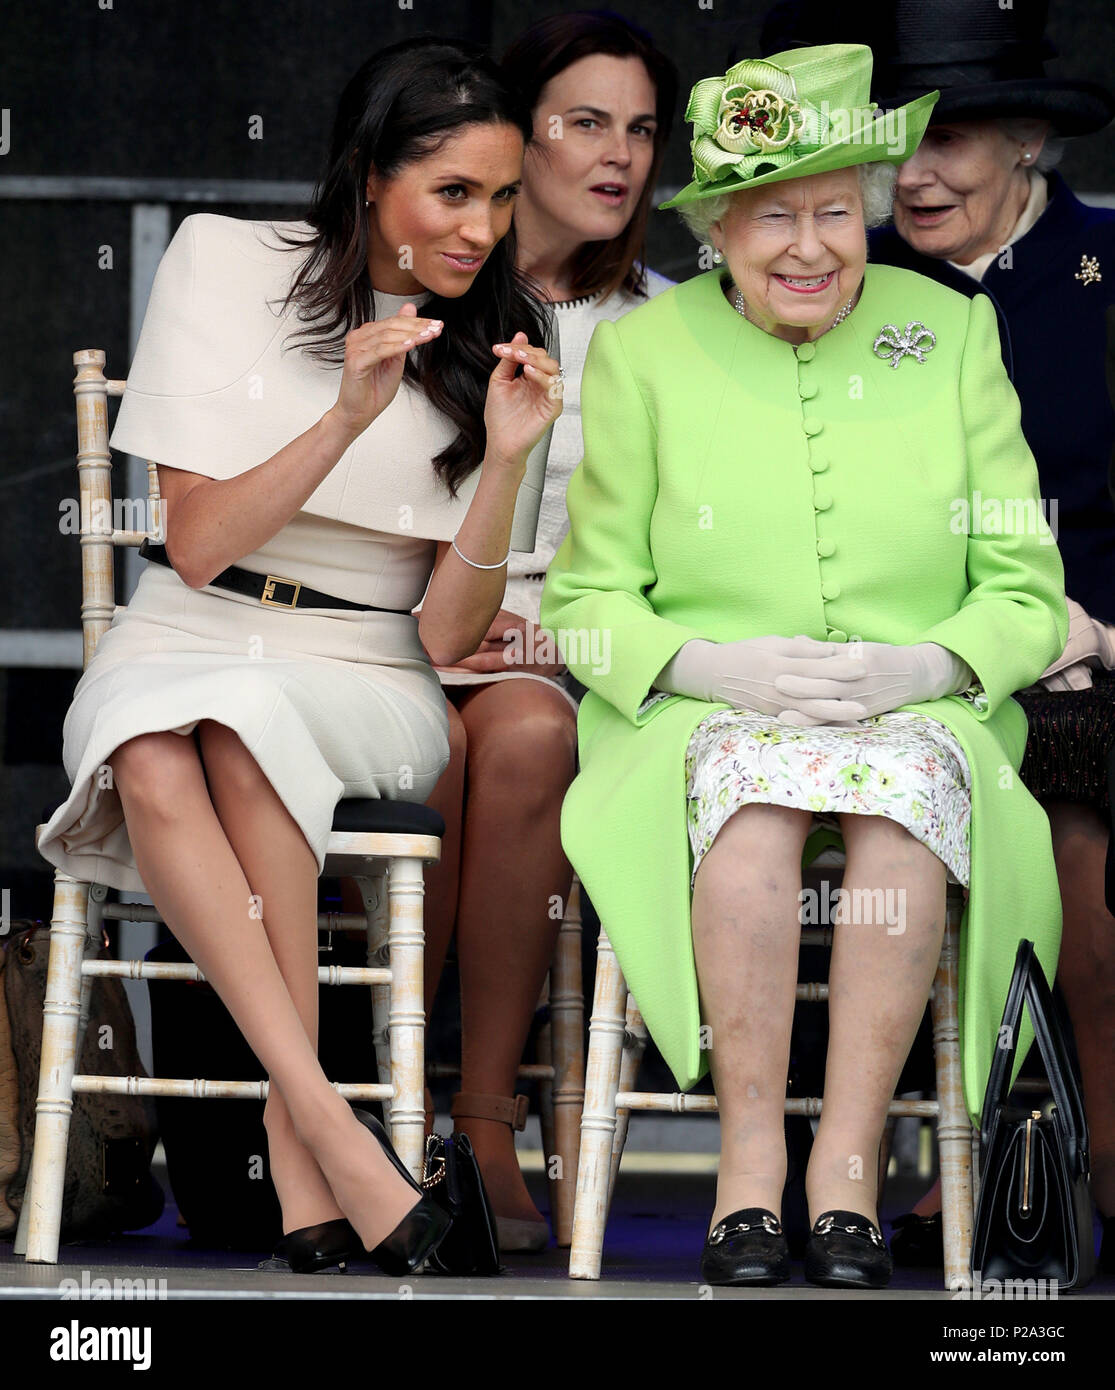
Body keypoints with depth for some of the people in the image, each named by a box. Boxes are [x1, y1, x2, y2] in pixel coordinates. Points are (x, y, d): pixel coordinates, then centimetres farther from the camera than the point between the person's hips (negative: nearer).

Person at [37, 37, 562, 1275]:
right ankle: (330, 1123, -40)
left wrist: (505, 462, -16)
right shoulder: (226, 264, 1)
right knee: (156, 756, -36)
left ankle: (295, 1144, -35)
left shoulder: (489, 346, 5)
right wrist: (352, 416, -19)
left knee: (243, 722, -35)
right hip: (183, 645, 0)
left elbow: (448, 637, -1)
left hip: (366, 681, 0)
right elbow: (197, 544, -7)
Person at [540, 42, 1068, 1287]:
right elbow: (587, 601, 6)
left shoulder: (952, 334, 8)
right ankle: (749, 1160, -31)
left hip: (922, 713, 1)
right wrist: (716, 666, -14)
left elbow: (1027, 591, 7)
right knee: (752, 779, -36)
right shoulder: (641, 354, 5)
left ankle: (848, 1164, -31)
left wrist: (927, 666, -14)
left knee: (910, 778, -35)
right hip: (703, 715, -1)